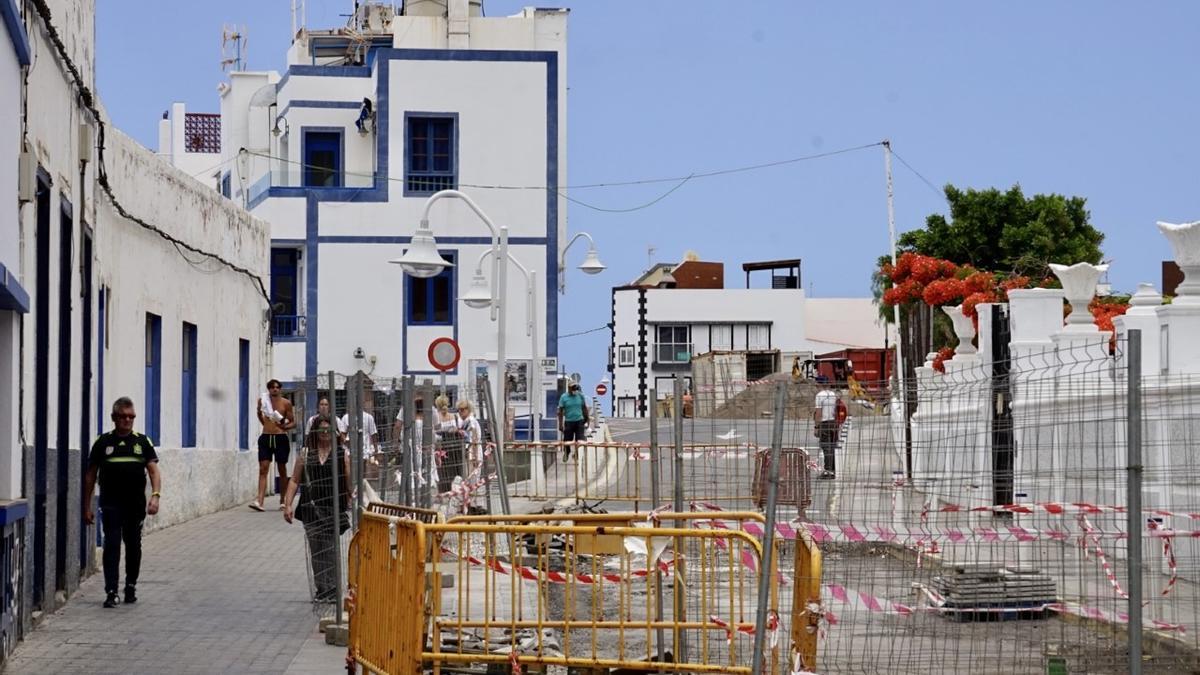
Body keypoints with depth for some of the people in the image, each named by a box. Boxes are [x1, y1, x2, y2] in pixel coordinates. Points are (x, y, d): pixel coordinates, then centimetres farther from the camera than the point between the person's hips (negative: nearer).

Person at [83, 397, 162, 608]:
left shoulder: (142, 442, 6)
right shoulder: (103, 442, 4)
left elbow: (154, 471, 1)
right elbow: (90, 475, 7)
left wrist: (155, 495, -16)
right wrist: (87, 506, 4)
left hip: (136, 504, 2)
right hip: (111, 504, -2)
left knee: (133, 546, 10)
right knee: (112, 545, -9)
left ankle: (131, 587, 24)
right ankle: (111, 591, -11)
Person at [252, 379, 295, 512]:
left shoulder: (286, 403, -1)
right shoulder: (262, 400, 5)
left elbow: (293, 423, 1)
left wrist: (285, 426, -18)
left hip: (280, 439, -1)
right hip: (265, 438, 1)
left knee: (282, 470, 8)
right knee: (263, 469, -10)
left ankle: (283, 501, 20)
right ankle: (259, 501, -19)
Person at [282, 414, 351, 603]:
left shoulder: (342, 453, 4)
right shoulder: (306, 453, 8)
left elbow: (349, 481, 1)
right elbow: (295, 480, 9)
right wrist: (288, 504, 1)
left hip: (334, 508, -2)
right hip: (312, 508, 2)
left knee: (331, 549, -7)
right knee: (316, 550, 5)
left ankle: (333, 589, -3)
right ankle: (321, 589, 14)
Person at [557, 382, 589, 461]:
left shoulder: (580, 396, 3)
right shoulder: (564, 397, -3)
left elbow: (584, 409, 12)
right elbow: (560, 411, -2)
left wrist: (586, 421, 11)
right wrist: (560, 424, -6)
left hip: (579, 421, 1)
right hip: (569, 421, -1)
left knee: (580, 440, -7)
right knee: (567, 440, 7)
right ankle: (566, 453, 29)